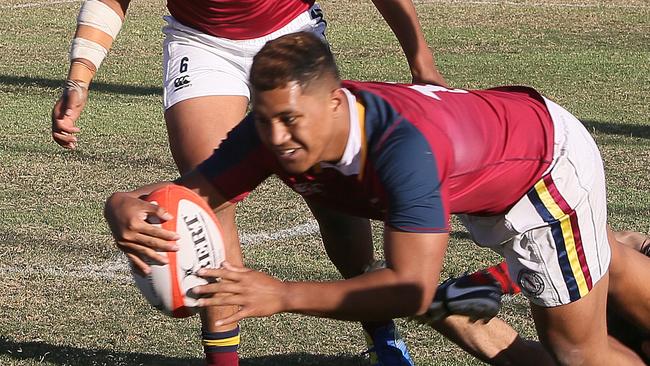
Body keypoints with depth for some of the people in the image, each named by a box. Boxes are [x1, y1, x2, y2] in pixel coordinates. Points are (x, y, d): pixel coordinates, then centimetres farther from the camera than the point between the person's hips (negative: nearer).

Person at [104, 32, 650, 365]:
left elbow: (412, 289, -52)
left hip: (552, 155, -7)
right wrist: (128, 208, -52)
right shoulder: (270, 131, -30)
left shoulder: (405, 148, -49)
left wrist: (283, 295, -59)